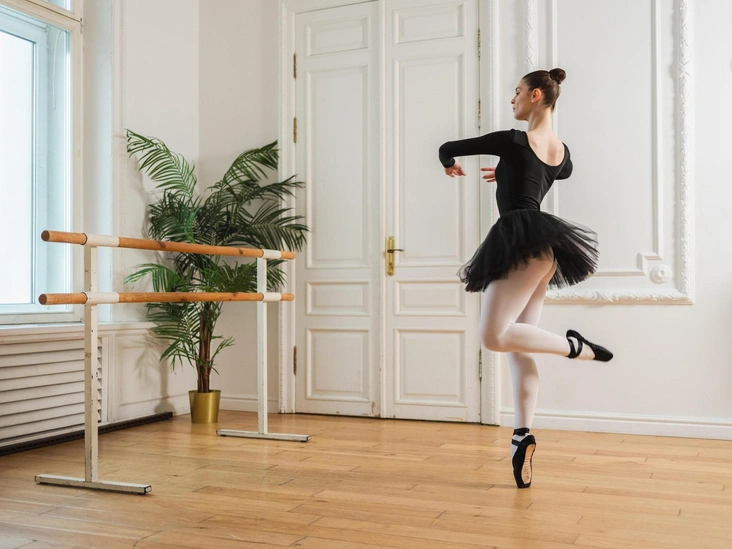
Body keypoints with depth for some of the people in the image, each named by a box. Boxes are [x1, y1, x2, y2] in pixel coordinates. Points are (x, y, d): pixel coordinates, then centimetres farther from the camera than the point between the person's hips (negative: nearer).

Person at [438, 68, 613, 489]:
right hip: (543, 248, 9)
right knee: (517, 343, 6)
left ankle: (576, 346, -4)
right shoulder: (562, 151, 13)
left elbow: (447, 148, -1)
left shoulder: (514, 141, -9)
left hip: (523, 241, -9)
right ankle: (523, 434, 3)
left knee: (494, 336, -11)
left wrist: (451, 166, 22)